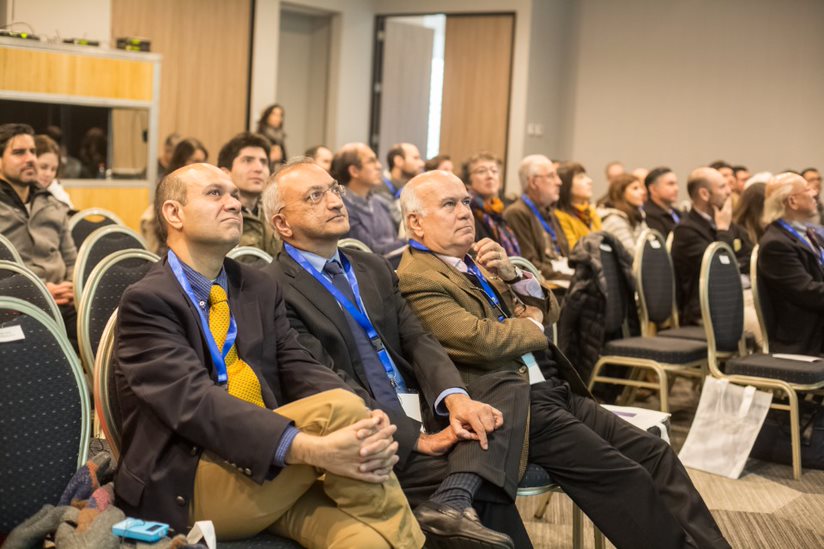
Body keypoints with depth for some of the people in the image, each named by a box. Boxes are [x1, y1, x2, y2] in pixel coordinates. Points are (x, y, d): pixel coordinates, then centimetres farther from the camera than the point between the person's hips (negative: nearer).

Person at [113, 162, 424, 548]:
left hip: (273, 473, 5)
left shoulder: (261, 289, 15)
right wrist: (310, 448, -32)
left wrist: (368, 425, -19)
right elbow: (195, 401, -19)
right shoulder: (147, 301, -6)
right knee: (338, 408, -26)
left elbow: (300, 371, 3)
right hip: (187, 488, -4)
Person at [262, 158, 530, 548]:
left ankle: (452, 501, -30)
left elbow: (417, 341, 7)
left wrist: (455, 398, -14)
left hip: (420, 412, 8)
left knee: (507, 389, -17)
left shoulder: (373, 268, 18)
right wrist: (420, 438, -19)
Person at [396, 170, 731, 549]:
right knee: (623, 476, -18)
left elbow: (549, 311, 18)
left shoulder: (477, 258, 17)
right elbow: (481, 340, -23)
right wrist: (531, 324, -2)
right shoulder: (415, 279, -10)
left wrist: (510, 274, -1)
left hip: (555, 389, 9)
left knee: (655, 454, -2)